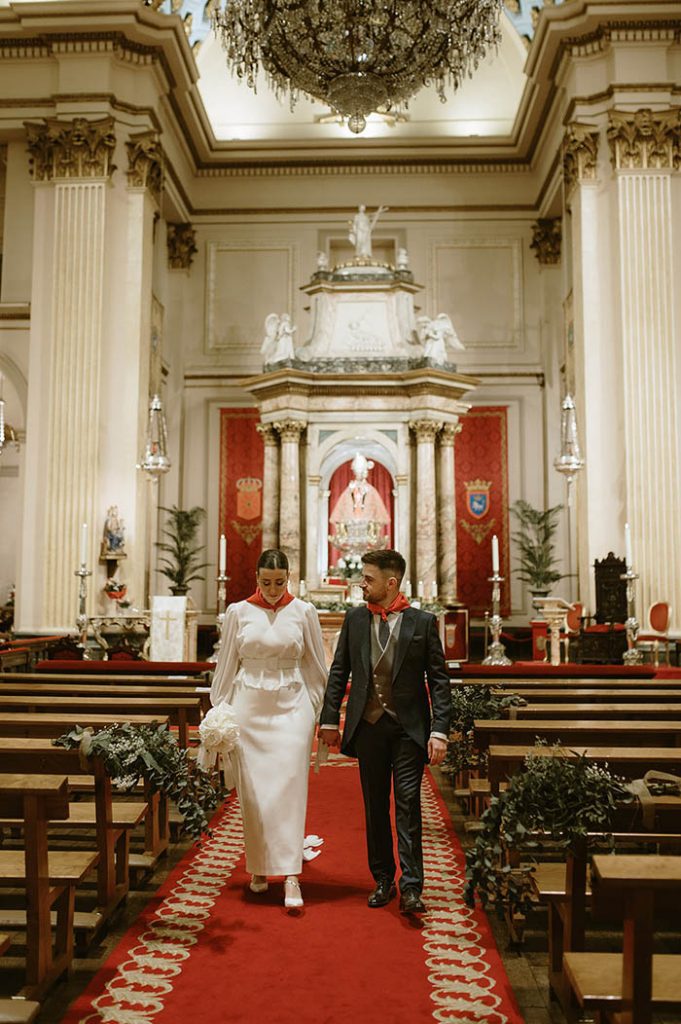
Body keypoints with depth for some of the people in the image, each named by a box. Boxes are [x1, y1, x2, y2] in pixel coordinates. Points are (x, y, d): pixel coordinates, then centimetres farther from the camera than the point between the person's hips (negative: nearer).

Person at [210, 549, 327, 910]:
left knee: (288, 788, -6)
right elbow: (226, 665, 8)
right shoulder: (238, 612, 2)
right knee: (252, 789, 6)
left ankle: (290, 874, -2)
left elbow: (316, 666, 8)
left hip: (291, 707, -1)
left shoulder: (304, 612, 1)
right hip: (248, 707, 1)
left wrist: (318, 712, 6)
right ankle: (258, 868, 24)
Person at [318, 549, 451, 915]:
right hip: (367, 726, 3)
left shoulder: (423, 622, -3)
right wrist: (330, 719, 5)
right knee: (375, 808, 11)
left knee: (408, 805, -5)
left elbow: (439, 680, -3)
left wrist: (439, 730, -10)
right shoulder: (354, 619, 6)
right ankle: (383, 880, 25)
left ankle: (410, 887, 2)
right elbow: (339, 672, 10)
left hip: (408, 728, -3)